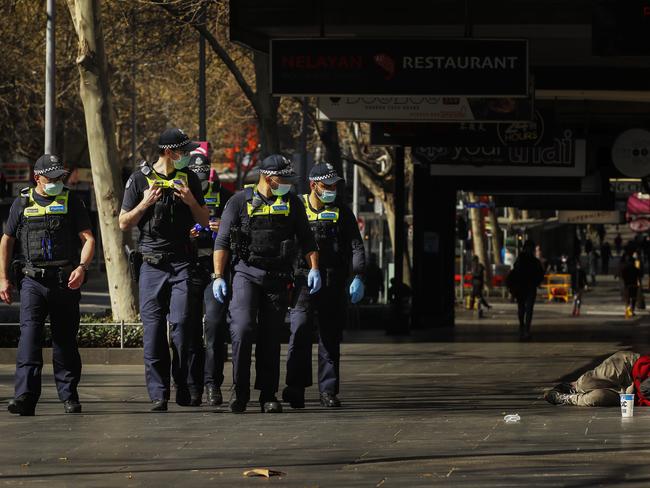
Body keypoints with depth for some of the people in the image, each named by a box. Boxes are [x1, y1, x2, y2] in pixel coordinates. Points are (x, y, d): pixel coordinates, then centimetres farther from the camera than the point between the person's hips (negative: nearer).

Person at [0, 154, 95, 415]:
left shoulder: (71, 202, 6)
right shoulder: (22, 203, 9)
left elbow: (88, 238, 2)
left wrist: (82, 267, -16)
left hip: (65, 282, 0)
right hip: (32, 279, 0)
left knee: (65, 339, 5)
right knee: (29, 333, -14)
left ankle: (69, 395, 17)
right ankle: (25, 396, -22)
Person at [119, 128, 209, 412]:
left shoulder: (188, 178, 12)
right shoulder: (140, 178, 5)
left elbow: (205, 221, 15)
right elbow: (124, 224, 6)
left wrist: (191, 201, -4)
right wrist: (145, 204, -10)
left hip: (182, 263, 1)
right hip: (152, 263, -1)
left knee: (181, 323, -12)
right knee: (153, 330, -4)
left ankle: (182, 385, 2)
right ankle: (158, 394, -1)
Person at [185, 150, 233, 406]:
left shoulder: (223, 196, 8)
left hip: (217, 269, 0)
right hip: (188, 269, 1)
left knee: (215, 325, -11)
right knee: (190, 330, 1)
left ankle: (213, 383, -4)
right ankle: (193, 387, 8)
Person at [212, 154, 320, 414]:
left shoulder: (293, 203, 9)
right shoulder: (240, 201, 1)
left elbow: (306, 239, 14)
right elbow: (222, 241, 2)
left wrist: (314, 268, 0)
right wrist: (218, 276, -5)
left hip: (277, 279, 3)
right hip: (245, 273, -3)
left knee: (271, 338, 4)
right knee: (242, 328, -17)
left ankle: (268, 395, 11)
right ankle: (240, 389, -8)